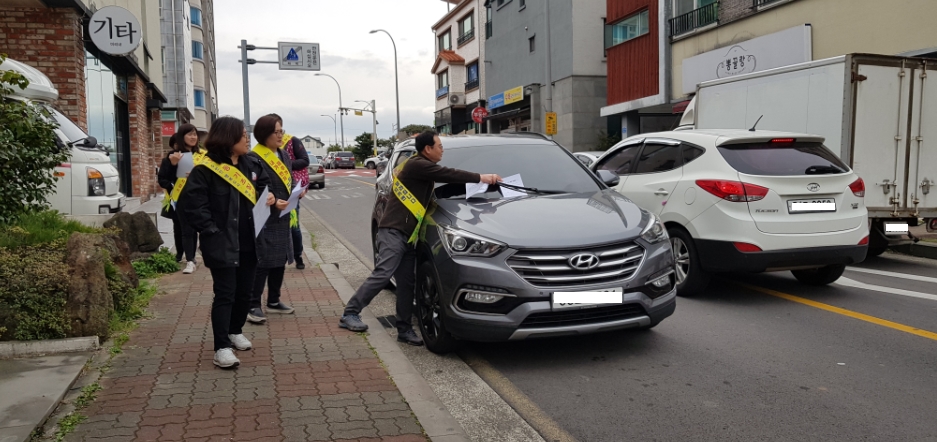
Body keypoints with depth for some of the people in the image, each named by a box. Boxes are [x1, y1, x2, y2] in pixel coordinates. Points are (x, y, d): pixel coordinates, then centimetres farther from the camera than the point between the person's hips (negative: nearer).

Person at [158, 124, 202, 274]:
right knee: (184, 230, -2)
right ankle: (189, 261, -1)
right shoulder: (172, 157, -3)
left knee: (192, 229, 8)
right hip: (180, 199, -3)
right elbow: (162, 179, -2)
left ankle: (190, 259, 16)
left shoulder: (202, 155, 6)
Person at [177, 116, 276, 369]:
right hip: (222, 245, -6)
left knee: (245, 292, 15)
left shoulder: (251, 165, 7)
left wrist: (269, 196, 0)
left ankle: (236, 331, 36)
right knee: (225, 295, -4)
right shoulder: (205, 170, -13)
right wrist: (211, 231, -16)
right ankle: (222, 347, 2)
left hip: (249, 244, 6)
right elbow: (190, 205, -14)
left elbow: (264, 184, 23)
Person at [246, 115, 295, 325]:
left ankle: (273, 301, 26)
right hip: (264, 219, -8)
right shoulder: (254, 158, -14)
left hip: (283, 218, 8)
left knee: (280, 261, 14)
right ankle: (254, 306, 4)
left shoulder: (283, 155, 13)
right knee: (261, 262, -5)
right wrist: (272, 202, -24)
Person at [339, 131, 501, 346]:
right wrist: (480, 178, -14)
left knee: (406, 282, 6)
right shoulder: (417, 165, -11)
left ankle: (404, 329, 9)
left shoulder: (419, 167, 20)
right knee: (382, 275, -13)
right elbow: (448, 175, -17)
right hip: (393, 231, -10)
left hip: (407, 234, 10)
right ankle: (350, 314, -4)